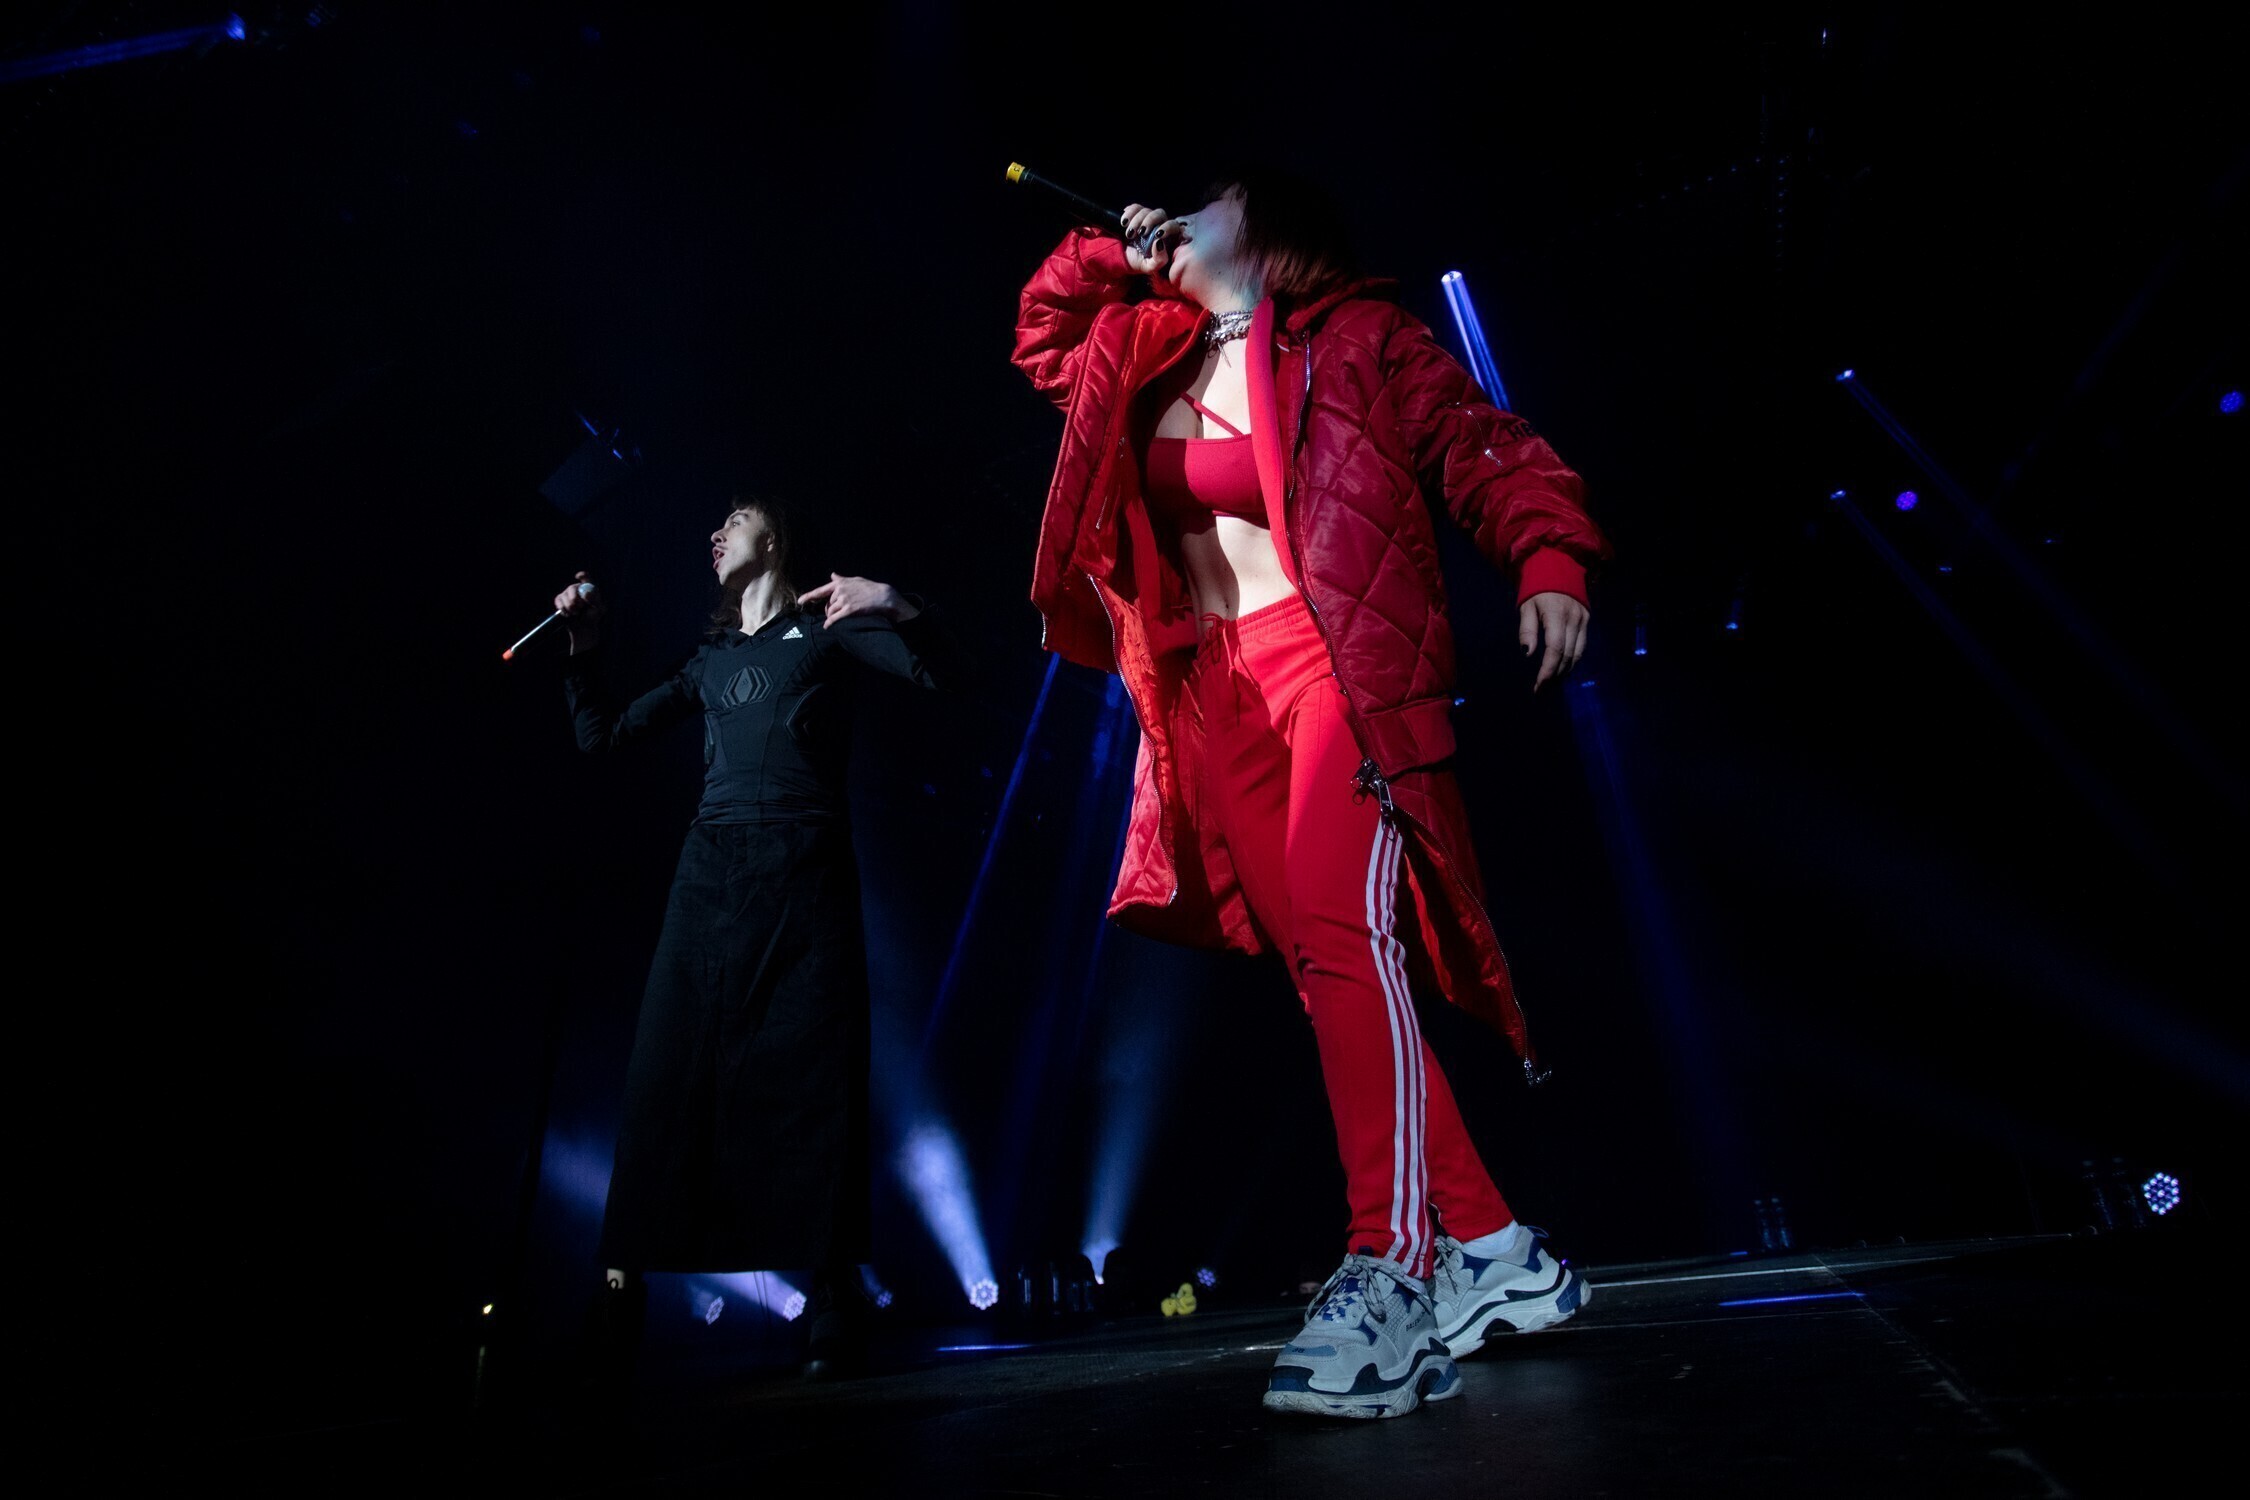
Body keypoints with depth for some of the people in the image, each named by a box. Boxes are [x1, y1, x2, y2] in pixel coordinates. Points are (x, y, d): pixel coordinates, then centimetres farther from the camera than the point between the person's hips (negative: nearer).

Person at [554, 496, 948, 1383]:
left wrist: (894, 605, -22)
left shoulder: (825, 624, 12)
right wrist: (583, 647, 17)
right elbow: (601, 737, 27)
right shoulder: (710, 662, 26)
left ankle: (834, 1308, -4)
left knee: (813, 1077, -7)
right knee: (668, 1075, -2)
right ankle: (618, 1296, 1)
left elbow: (925, 668, -4)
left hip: (804, 869, -4)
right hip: (711, 869, 5)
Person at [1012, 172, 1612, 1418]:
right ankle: (1494, 1256, 11)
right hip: (1221, 699, 6)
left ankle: (1391, 1275, -21)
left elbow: (1489, 453, -3)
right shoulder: (1152, 354, 22)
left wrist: (1549, 565, -20)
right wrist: (1108, 258, 23)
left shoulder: (1353, 336, 4)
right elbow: (1041, 337, 38)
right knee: (1328, 967, 2)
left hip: (1339, 669, -5)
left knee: (1340, 933, -24)